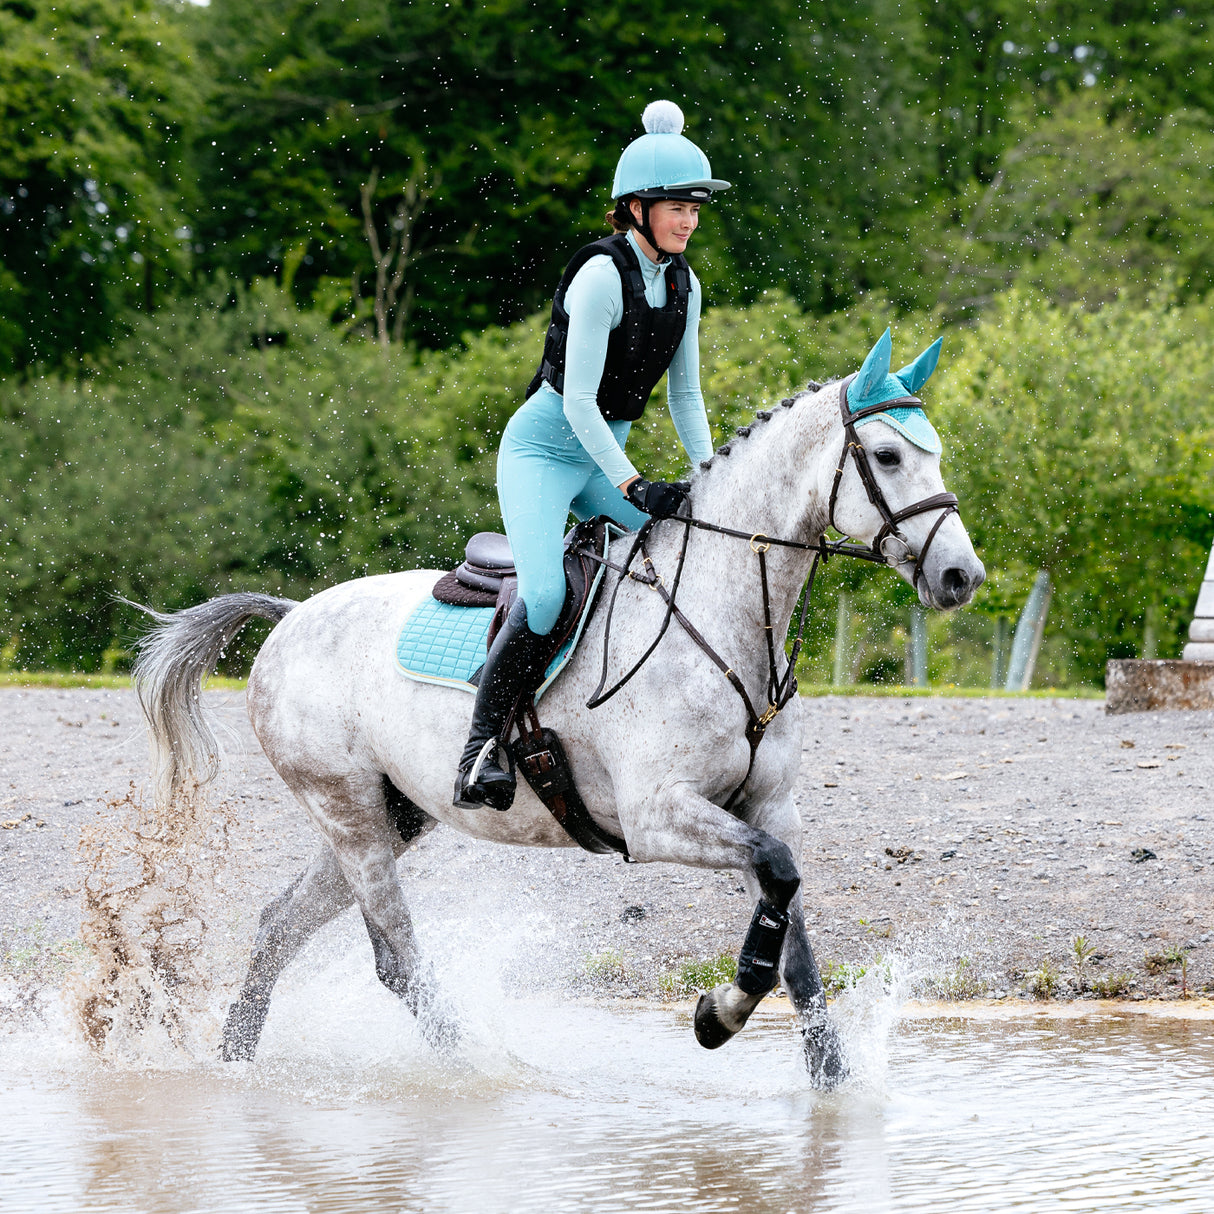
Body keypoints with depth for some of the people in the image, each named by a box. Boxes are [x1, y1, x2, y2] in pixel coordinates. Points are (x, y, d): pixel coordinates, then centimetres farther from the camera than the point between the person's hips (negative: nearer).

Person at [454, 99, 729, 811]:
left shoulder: (684, 284, 5)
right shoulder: (603, 275, -20)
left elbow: (686, 394, 12)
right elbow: (578, 398, -22)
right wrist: (634, 487, -25)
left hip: (607, 453, 8)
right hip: (544, 447, -8)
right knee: (546, 594, -29)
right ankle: (480, 751, -23)